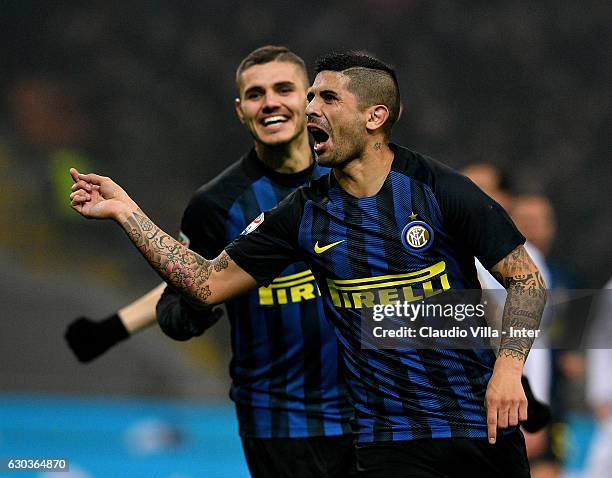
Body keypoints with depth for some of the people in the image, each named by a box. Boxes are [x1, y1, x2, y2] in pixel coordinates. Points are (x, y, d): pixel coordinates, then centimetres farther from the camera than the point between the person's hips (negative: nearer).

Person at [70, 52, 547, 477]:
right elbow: (207, 283, 4)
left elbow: (527, 280, -4)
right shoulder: (305, 214, 2)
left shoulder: (440, 190, -8)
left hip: (483, 426, -2)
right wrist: (126, 211, -1)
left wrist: (508, 369, -18)